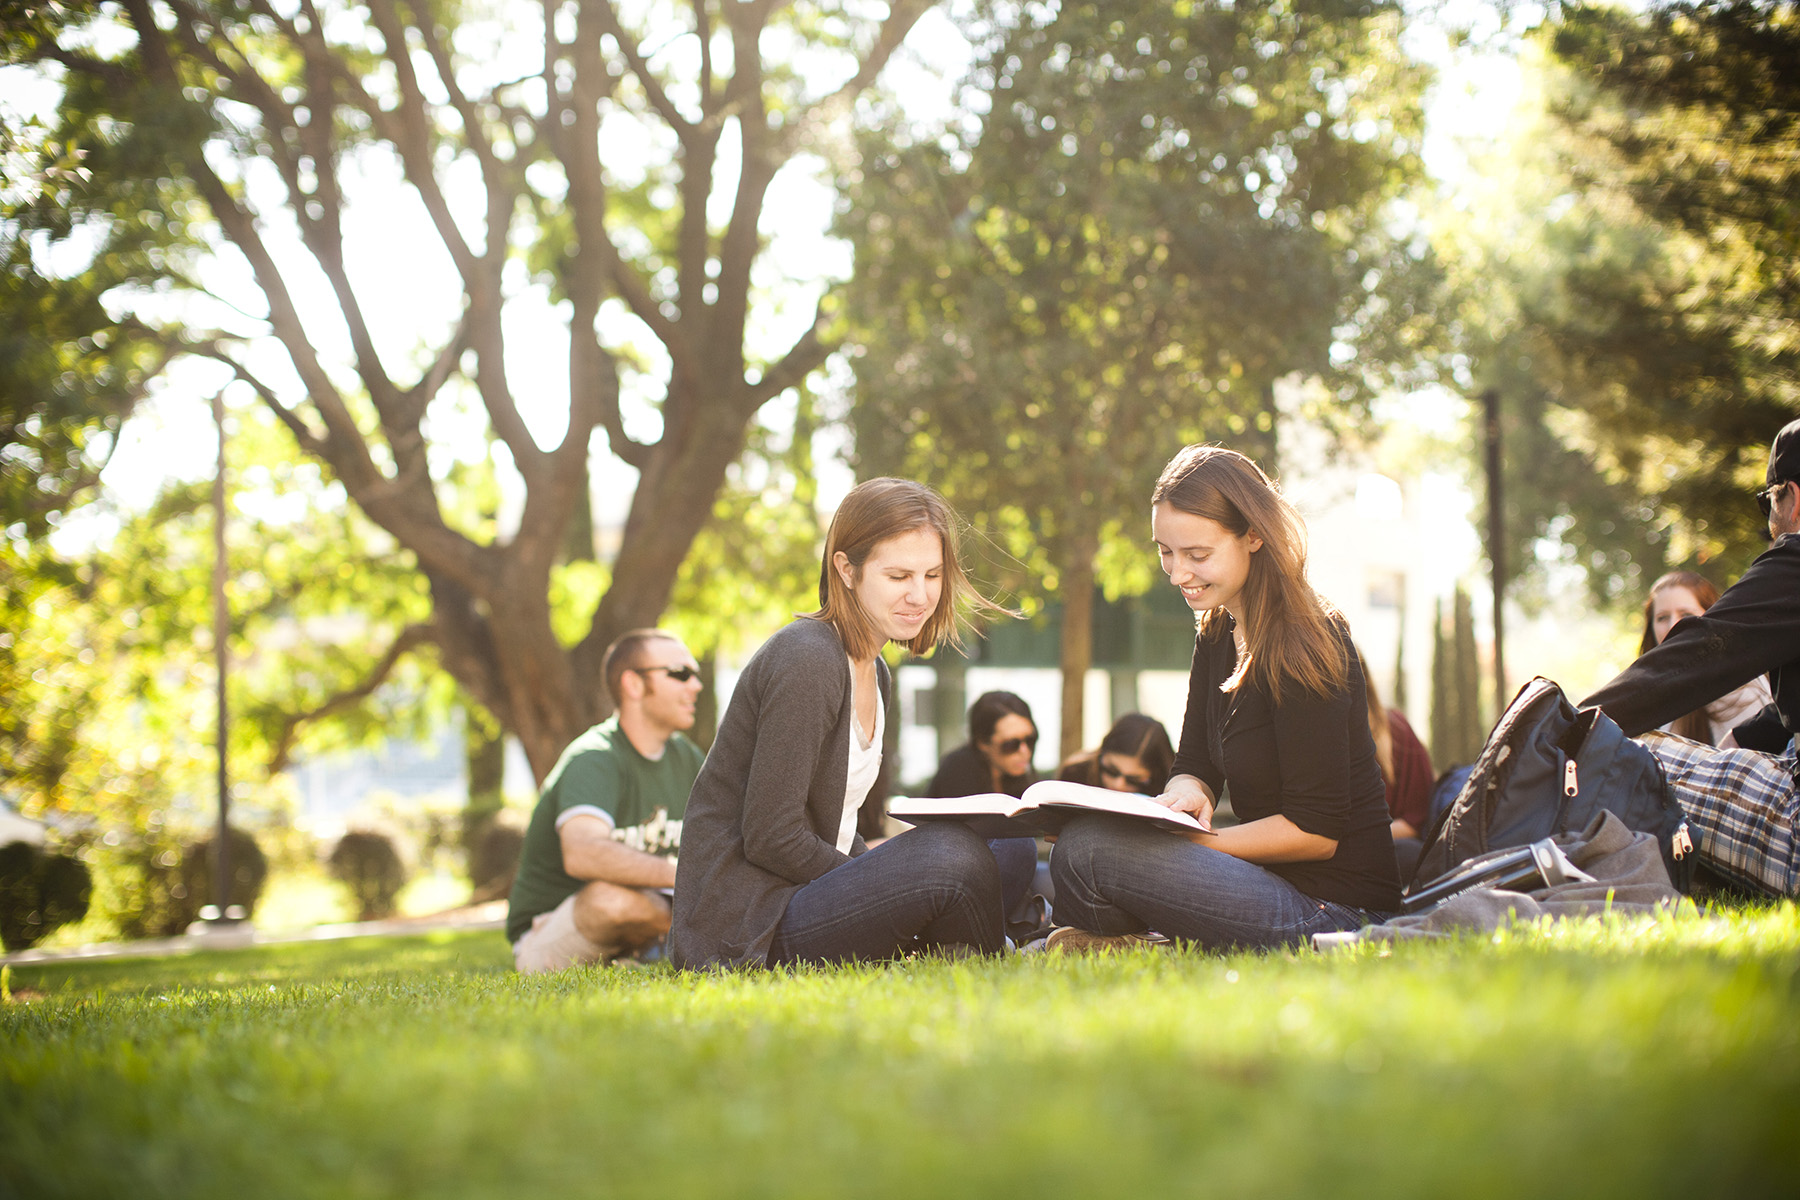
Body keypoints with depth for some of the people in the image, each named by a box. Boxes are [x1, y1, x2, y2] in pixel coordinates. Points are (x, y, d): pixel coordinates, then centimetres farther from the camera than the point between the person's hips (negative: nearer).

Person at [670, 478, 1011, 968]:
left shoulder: (872, 671, 14)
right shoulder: (805, 661, -16)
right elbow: (771, 839, -20)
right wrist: (886, 886, -15)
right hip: (741, 934, -10)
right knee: (949, 856, -26)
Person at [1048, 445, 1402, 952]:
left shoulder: (1303, 647, -17)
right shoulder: (1217, 634, 11)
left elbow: (1316, 831, -17)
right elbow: (1194, 766, 11)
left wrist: (1194, 841, -19)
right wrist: (1187, 792, -13)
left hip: (1333, 913, -9)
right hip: (1275, 887, 9)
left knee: (1087, 850, -25)